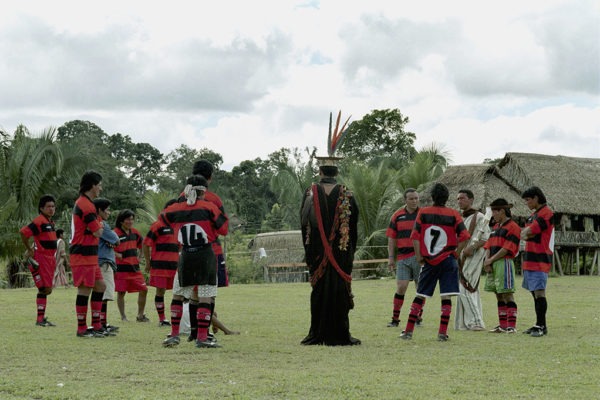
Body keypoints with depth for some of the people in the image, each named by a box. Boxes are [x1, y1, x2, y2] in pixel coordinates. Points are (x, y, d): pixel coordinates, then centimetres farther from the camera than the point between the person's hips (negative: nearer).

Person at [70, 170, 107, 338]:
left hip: (89, 255, 11)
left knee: (100, 285, 12)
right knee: (85, 289, -6)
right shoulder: (86, 205, -17)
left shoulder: (83, 203, 17)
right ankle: (82, 329, -1)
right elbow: (97, 232, -16)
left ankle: (96, 326, 15)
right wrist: (100, 225, 3)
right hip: (83, 254, -11)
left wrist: (97, 225, 6)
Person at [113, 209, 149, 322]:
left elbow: (142, 245, 22)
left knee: (143, 290, 3)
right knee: (121, 293, 1)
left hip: (134, 267, 6)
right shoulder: (116, 233, -10)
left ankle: (140, 315, 15)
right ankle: (123, 316, 14)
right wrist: (118, 255, -20)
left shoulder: (134, 232, 9)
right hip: (121, 268, -6)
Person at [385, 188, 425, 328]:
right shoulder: (397, 216, 7)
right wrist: (391, 257, 4)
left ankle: (418, 318, 14)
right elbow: (391, 238, 10)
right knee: (401, 287, -4)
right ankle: (395, 319, 2)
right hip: (402, 257, 1)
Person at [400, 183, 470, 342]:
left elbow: (415, 235, -3)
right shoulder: (453, 214, 0)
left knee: (420, 296, 9)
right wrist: (456, 253, 0)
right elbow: (464, 236, -9)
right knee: (446, 297, 0)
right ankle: (442, 332, -7)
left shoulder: (423, 212, 3)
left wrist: (418, 255, 2)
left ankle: (408, 331, 8)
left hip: (428, 261, 2)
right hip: (447, 260, -2)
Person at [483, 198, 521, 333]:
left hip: (504, 263, -9)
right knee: (499, 295, 11)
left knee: (508, 294, -9)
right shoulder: (496, 227, 20)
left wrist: (491, 260, -11)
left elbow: (506, 249, -15)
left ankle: (511, 325, -9)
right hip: (492, 265, 9)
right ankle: (502, 325, 16)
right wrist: (487, 261, -2)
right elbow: (489, 246, 15)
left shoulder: (512, 227, -8)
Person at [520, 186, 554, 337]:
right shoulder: (534, 215, 20)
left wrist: (526, 234, 4)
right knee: (535, 293, 11)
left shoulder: (546, 213, -10)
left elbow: (525, 233, -16)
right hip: (530, 260, 9)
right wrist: (528, 234, -5)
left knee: (539, 292, -12)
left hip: (540, 260, -9)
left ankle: (541, 326, -13)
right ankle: (540, 325, 16)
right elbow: (523, 235, 14)